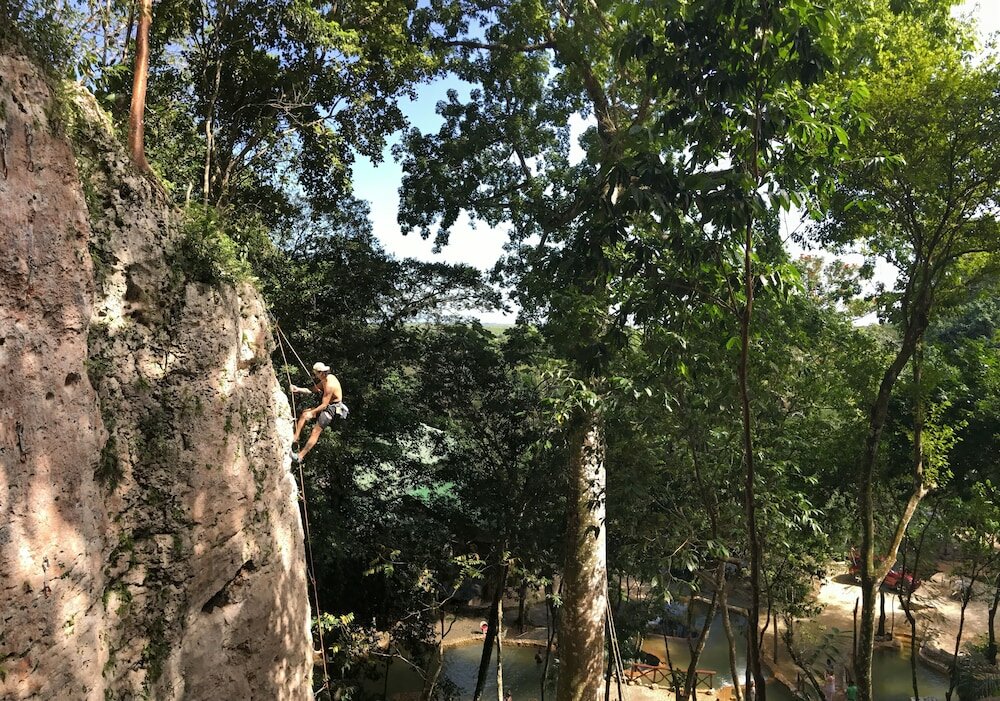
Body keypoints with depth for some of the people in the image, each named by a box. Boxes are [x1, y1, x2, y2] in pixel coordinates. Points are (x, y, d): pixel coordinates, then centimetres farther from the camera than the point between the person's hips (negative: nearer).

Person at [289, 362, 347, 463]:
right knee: (303, 413, 6)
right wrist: (298, 389, 1)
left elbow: (324, 405, -24)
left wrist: (311, 413, -16)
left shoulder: (329, 385, -26)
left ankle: (300, 456, -11)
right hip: (328, 406, 10)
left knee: (316, 431, -12)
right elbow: (313, 390, 12)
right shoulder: (327, 378, 4)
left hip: (332, 408, -10)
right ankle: (295, 437, 6)